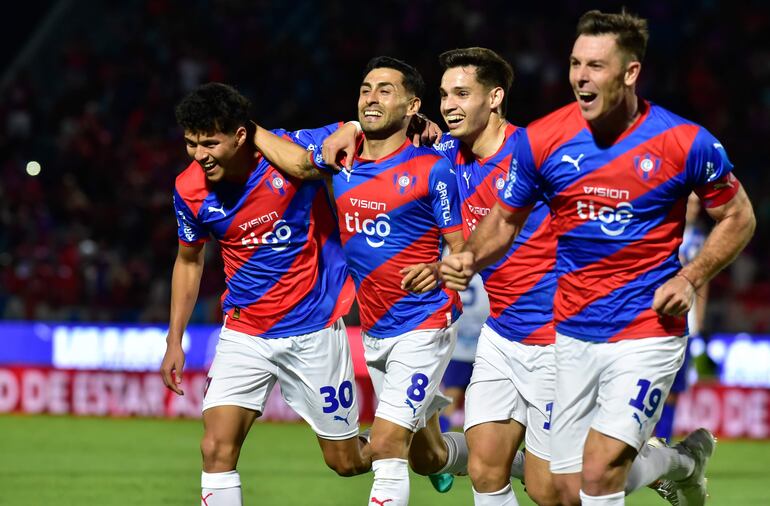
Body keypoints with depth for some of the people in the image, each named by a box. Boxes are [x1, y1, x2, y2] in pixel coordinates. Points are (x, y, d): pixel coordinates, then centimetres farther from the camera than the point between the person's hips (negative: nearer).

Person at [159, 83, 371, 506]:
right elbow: (189, 260, 11)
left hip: (314, 327, -2)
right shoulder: (190, 189, -8)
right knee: (216, 450, -15)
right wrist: (174, 341, 9)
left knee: (346, 462, 9)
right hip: (243, 332, 2)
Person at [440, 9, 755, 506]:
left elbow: (739, 217, 3)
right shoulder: (541, 140, -5)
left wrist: (690, 279, -10)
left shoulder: (685, 143, -10)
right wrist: (470, 258, -12)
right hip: (573, 334, 4)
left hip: (647, 332, -4)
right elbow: (504, 220, 8)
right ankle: (683, 461, 33)